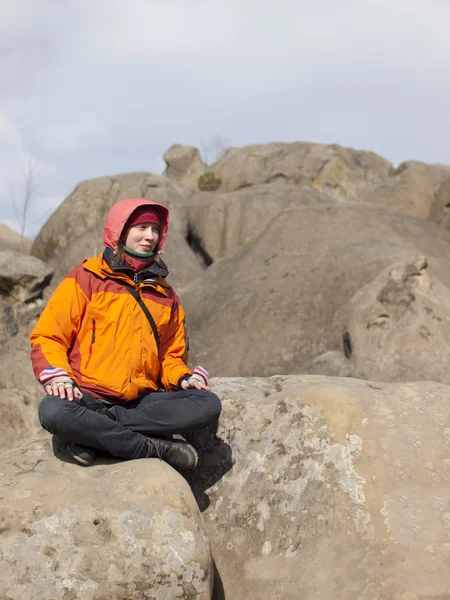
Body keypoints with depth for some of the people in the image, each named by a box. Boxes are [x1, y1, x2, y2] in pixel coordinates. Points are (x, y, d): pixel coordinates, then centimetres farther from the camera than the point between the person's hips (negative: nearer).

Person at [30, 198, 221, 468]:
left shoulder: (165, 294, 18)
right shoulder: (86, 278, 5)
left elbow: (171, 356, 22)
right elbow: (47, 337, 2)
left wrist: (184, 378, -1)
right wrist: (58, 376, -18)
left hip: (142, 402, 4)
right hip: (88, 398, -4)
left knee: (208, 404, -23)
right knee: (53, 411, -37)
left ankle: (92, 434, -24)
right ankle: (157, 447, -24)